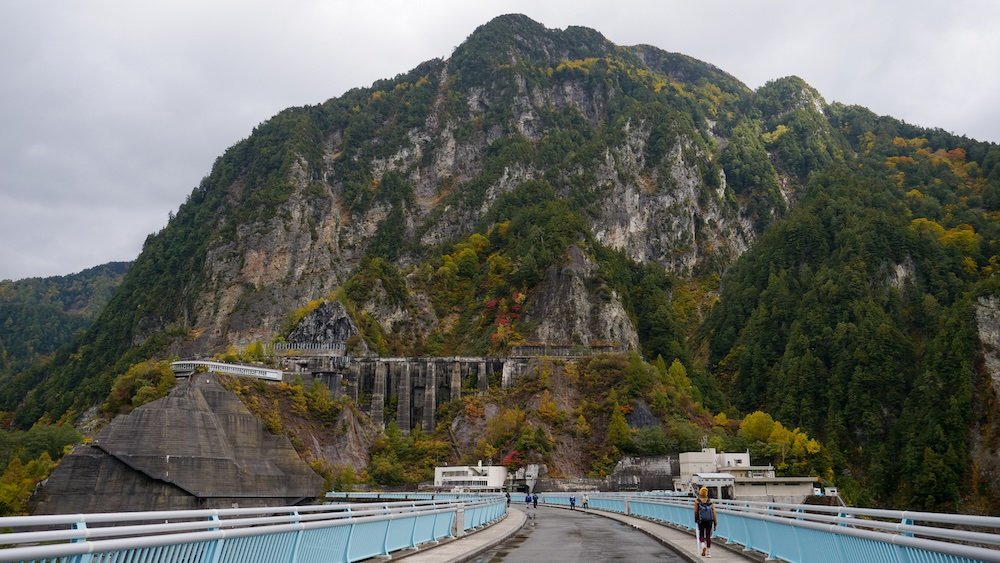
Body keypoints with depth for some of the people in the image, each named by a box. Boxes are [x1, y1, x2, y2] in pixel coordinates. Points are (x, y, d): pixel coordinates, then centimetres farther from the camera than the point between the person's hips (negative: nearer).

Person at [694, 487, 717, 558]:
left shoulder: (697, 501, -6)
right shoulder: (710, 501, -1)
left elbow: (696, 512, -4)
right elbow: (713, 511, -6)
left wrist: (695, 520, 12)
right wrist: (715, 522, -4)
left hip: (701, 521, -2)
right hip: (709, 521, 2)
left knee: (701, 535, 14)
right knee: (708, 536, 12)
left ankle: (703, 545, -14)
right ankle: (708, 553, 12)